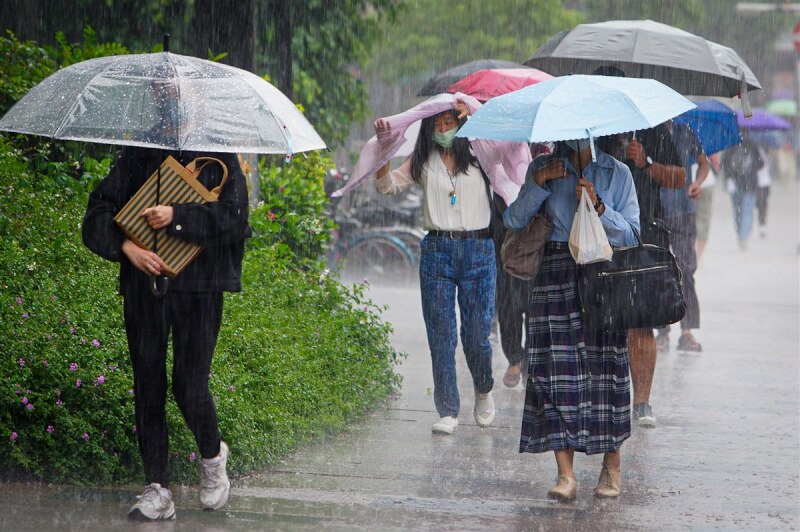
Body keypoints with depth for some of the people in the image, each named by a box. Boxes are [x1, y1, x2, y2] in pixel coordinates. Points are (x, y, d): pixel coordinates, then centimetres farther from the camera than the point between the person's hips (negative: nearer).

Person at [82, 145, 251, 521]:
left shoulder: (220, 159, 5)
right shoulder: (137, 157, 11)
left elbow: (234, 218, -8)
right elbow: (98, 212, 6)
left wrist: (177, 216, -18)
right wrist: (125, 245, -11)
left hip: (198, 287, -2)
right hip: (144, 286, 3)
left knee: (190, 385, -7)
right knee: (148, 385, 1)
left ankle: (212, 455, 25)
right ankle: (157, 489, 6)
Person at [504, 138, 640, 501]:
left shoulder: (617, 173, 8)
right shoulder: (543, 167, 11)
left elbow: (631, 233, 1)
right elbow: (514, 220, 6)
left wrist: (598, 206, -13)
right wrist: (538, 183, -6)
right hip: (555, 277, 1)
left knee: (606, 368, -4)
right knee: (556, 367, -8)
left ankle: (611, 468, 9)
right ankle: (566, 474, -9)